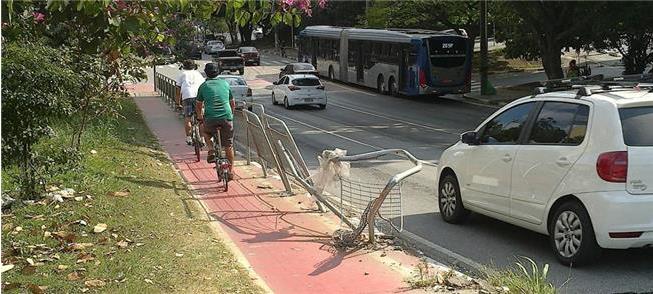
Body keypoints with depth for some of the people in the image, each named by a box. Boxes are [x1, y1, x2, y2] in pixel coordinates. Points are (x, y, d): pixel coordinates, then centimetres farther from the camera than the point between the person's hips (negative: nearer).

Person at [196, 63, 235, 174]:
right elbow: (233, 103, 23)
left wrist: (200, 116, 37)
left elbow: (199, 105, 19)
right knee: (228, 146, 12)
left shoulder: (204, 86, 8)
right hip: (227, 118, 2)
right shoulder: (225, 83, 14)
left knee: (205, 132, 30)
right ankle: (230, 171, 15)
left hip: (210, 119, -1)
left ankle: (211, 151, 9)